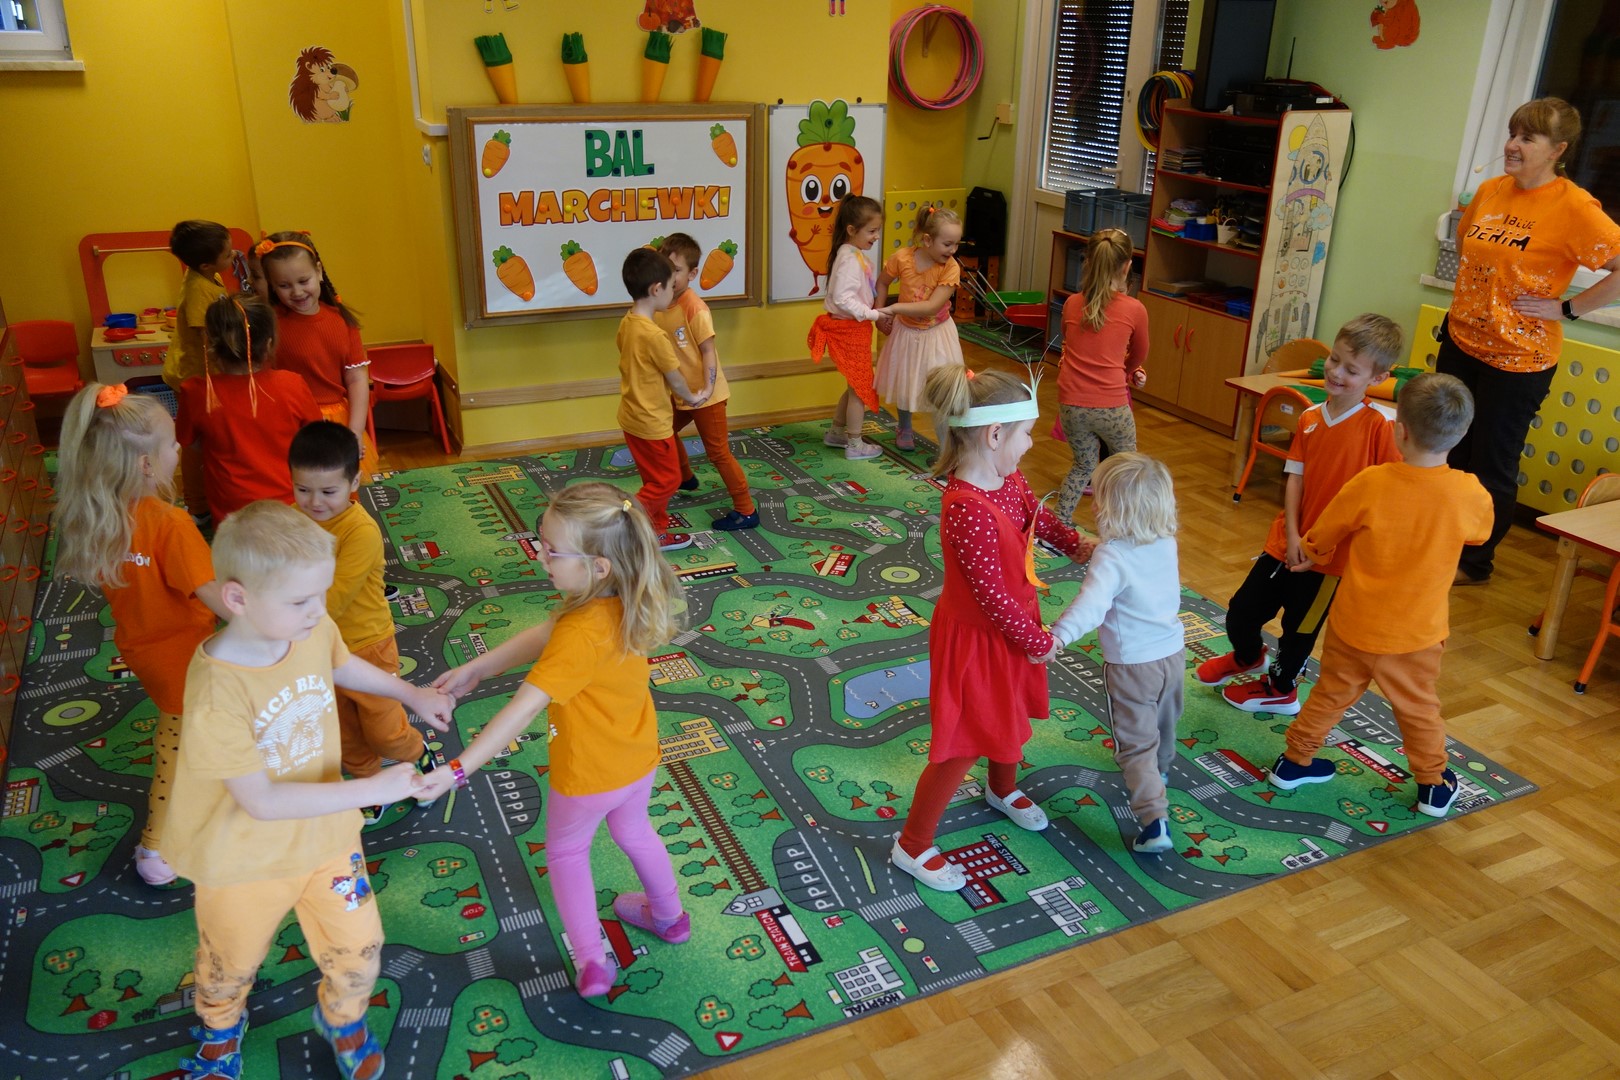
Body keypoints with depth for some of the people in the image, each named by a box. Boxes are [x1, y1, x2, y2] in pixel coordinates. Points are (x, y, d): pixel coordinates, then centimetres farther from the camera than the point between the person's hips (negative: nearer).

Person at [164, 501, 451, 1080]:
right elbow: (263, 802, -29)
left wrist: (412, 693, 6)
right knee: (231, 967, 24)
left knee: (359, 954, 13)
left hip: (325, 834, 4)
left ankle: (342, 1020, 48)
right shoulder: (217, 692, -34)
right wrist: (372, 790, -29)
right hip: (245, 860, -4)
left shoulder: (314, 629, -17)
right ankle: (221, 1031, 59)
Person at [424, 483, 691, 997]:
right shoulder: (628, 603, -14)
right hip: (638, 761, 7)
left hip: (588, 777, -7)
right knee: (633, 831, 33)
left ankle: (591, 962, 27)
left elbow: (522, 710, -41)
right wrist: (474, 669, -7)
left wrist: (457, 770, -41)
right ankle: (669, 916, 54)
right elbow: (541, 636, -6)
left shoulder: (580, 636, -37)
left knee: (566, 852, 23)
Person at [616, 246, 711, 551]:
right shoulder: (654, 335, -26)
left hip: (633, 416, 9)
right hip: (651, 422, -9)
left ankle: (657, 533, 31)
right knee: (666, 482, 5)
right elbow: (675, 378, -13)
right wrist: (691, 397, 6)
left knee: (657, 479, 20)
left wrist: (683, 395, 9)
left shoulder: (627, 323, 1)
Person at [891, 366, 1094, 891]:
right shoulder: (967, 510, -36)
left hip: (1010, 624, 9)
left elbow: (1036, 515, 17)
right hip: (976, 638, -9)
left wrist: (1077, 545, 7)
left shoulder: (1008, 479, -7)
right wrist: (1037, 640, -16)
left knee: (1011, 714, 29)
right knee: (964, 744, 4)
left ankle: (1003, 790, 59)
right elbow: (991, 595, -29)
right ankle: (912, 845, 23)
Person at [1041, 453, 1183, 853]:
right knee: (1163, 725, 31)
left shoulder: (1111, 557, -27)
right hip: (1173, 654, 7)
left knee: (1136, 745, 4)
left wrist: (1059, 636, -54)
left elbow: (1092, 604, -43)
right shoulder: (1166, 542, -5)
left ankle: (1155, 821, -4)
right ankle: (1160, 771, 56)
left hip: (1131, 666, -7)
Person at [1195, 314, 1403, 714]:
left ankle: (1280, 688, 42)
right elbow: (1295, 478, 0)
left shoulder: (1377, 427, -15)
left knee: (1300, 628, 15)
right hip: (1288, 541, 5)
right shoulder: (1309, 419, 2)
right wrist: (1293, 536, -11)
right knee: (1240, 613, 14)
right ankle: (1248, 657, 48)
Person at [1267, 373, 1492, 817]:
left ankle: (1295, 760, 33)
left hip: (1353, 625, 0)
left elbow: (1319, 541, -6)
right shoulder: (1470, 494, -17)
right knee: (1418, 708, 21)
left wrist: (1311, 553, 17)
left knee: (1331, 694, 20)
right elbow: (1480, 532, 9)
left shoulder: (1369, 484, -20)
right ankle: (1433, 784, 36)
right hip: (1417, 632, 0)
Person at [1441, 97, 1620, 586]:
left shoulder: (1574, 206, -16)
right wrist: (1471, 289, 11)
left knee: (1492, 466, 7)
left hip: (1516, 360, -6)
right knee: (1449, 453, 17)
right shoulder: (1490, 190, 3)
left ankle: (1475, 562, 24)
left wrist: (1567, 307, -17)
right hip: (1460, 341, 6)